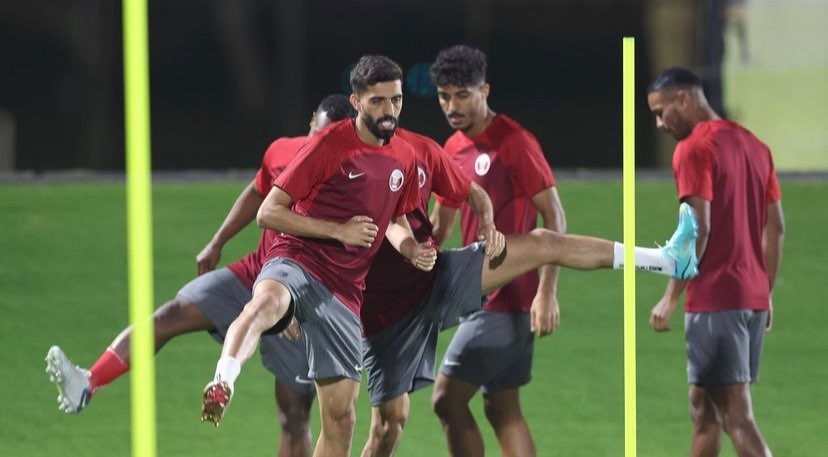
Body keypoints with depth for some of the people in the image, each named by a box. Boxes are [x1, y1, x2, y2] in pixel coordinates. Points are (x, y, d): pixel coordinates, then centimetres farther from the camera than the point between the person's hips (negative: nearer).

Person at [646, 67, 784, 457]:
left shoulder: (694, 149, -10)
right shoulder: (754, 146, 15)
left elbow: (699, 229, -18)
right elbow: (776, 227, 15)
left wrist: (671, 297, -12)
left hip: (715, 299, -9)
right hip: (753, 296, 9)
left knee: (736, 415, -10)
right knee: (704, 408, 16)